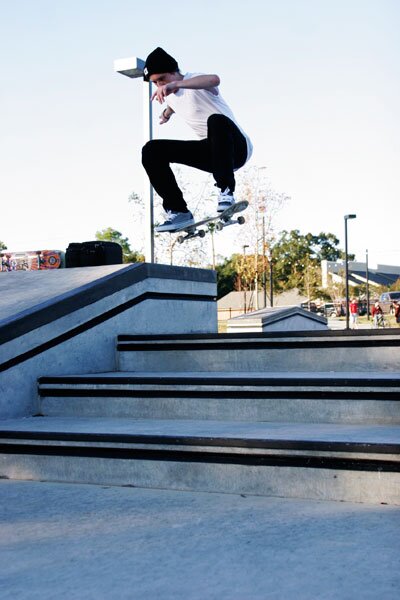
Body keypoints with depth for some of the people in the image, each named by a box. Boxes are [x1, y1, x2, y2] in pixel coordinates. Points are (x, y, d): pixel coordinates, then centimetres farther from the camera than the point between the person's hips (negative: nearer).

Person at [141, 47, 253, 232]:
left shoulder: (195, 82, -13)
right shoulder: (169, 96, 11)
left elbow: (214, 79, -42)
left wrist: (175, 84, -49)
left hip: (236, 147, -7)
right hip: (211, 152, 7)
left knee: (216, 120, -41)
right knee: (151, 150, -6)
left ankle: (226, 192, -32)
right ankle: (178, 212, -10)